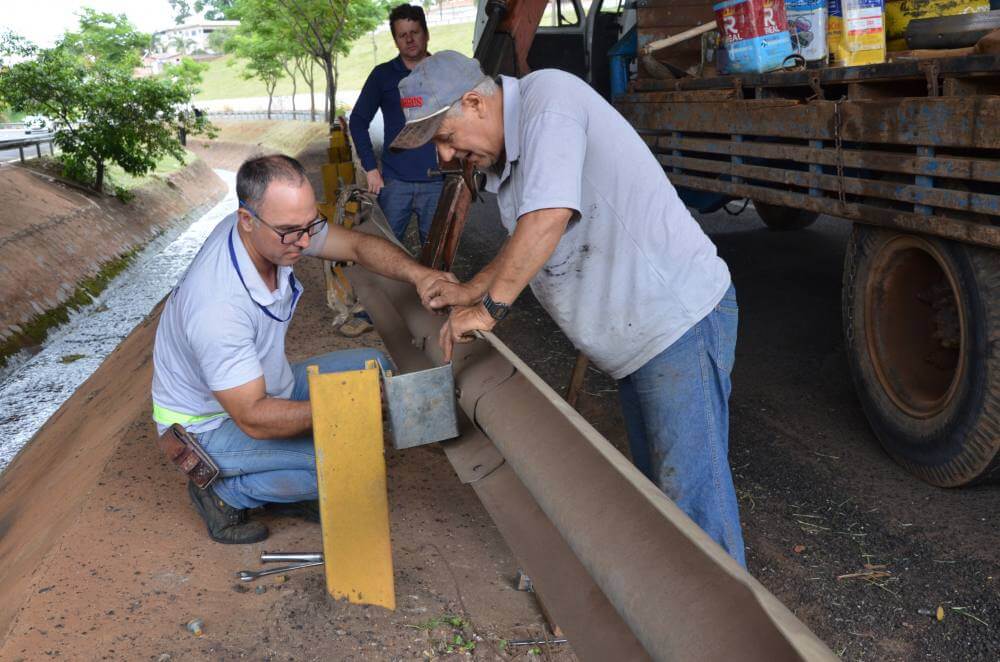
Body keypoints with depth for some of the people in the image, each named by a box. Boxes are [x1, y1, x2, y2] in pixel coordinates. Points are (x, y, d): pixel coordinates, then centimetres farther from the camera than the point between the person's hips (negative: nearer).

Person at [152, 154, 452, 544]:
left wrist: (418, 274, -27)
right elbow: (253, 419, -34)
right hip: (211, 424, -8)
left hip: (260, 386, 8)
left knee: (375, 367, 0)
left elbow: (357, 246, -7)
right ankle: (224, 492, -1)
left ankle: (292, 485, 6)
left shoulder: (280, 228, -16)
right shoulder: (218, 306, -38)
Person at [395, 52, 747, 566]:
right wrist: (470, 290, 18)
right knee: (653, 484, 19)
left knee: (692, 491, -6)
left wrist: (489, 308, -23)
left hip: (680, 320, -10)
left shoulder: (547, 96, -17)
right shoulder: (503, 155, 12)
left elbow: (548, 219, -30)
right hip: (636, 334, 10)